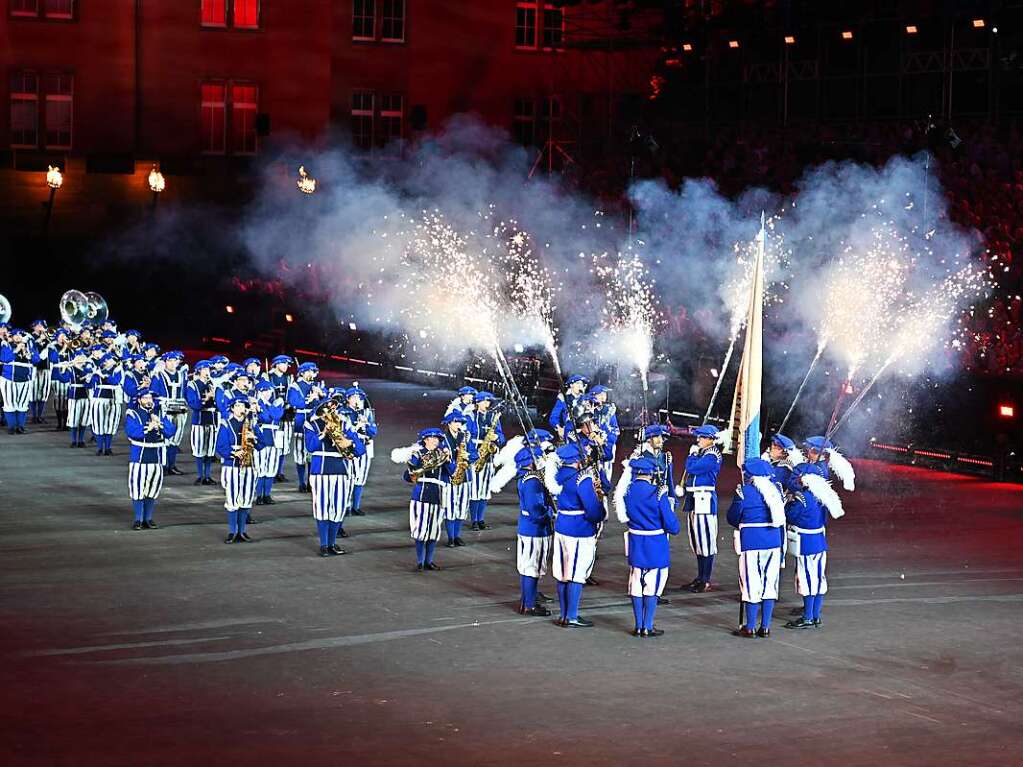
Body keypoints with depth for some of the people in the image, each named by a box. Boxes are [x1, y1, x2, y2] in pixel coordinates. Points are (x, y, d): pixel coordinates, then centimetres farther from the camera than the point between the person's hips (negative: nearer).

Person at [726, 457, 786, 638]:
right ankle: (765, 627, 13)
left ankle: (750, 627, 7)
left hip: (751, 541, -5)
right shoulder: (775, 490, 6)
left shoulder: (744, 492, -9)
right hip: (774, 540, 5)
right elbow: (780, 516, 14)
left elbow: (732, 518, 0)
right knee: (769, 583, 9)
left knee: (752, 584, 2)